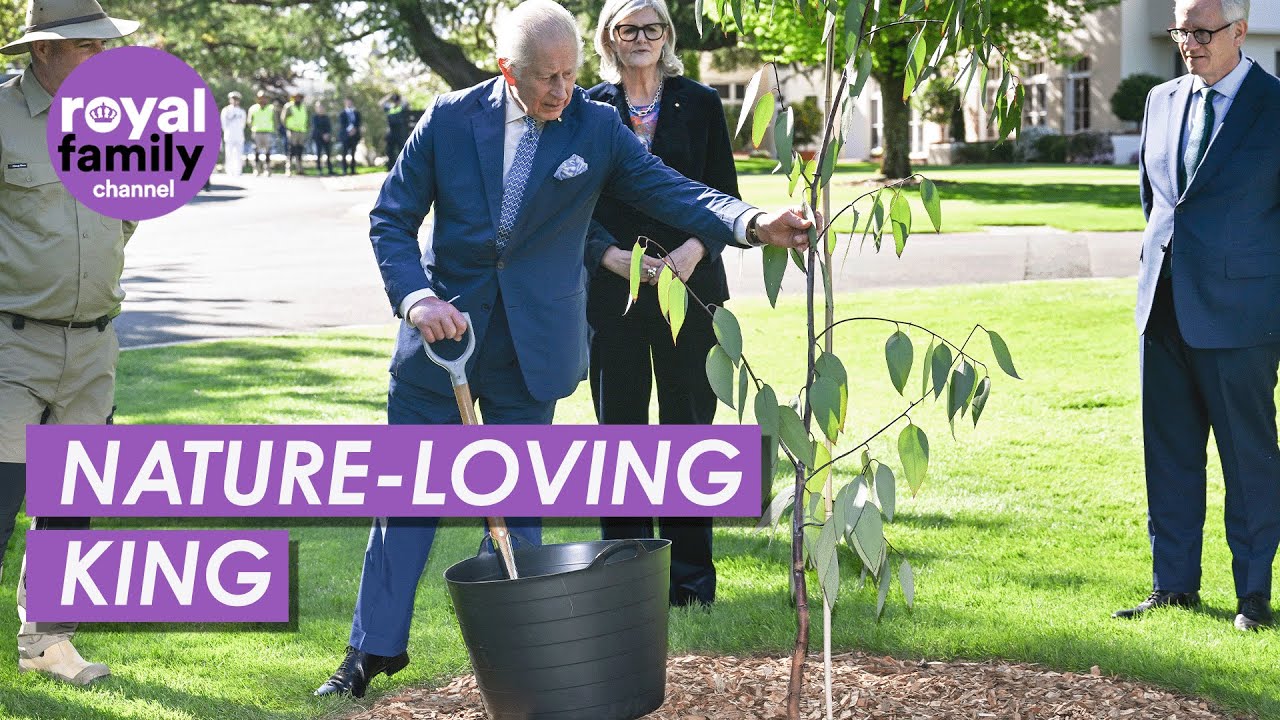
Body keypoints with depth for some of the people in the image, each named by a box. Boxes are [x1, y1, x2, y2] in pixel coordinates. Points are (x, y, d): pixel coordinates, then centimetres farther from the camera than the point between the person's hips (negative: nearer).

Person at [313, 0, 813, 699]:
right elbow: (390, 218, -1)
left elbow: (671, 190, -11)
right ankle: (374, 648, 17)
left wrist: (753, 222, -28)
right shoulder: (450, 118, -5)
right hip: (442, 328, 0)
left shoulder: (597, 128, -5)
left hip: (532, 346, 0)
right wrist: (416, 297, -17)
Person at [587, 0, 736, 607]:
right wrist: (612, 256, -10)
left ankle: (690, 577, 9)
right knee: (619, 425, 2)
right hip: (613, 286, 0)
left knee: (688, 424, 1)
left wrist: (693, 250, -12)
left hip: (690, 282, 0)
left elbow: (725, 196, 5)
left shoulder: (699, 103, 6)